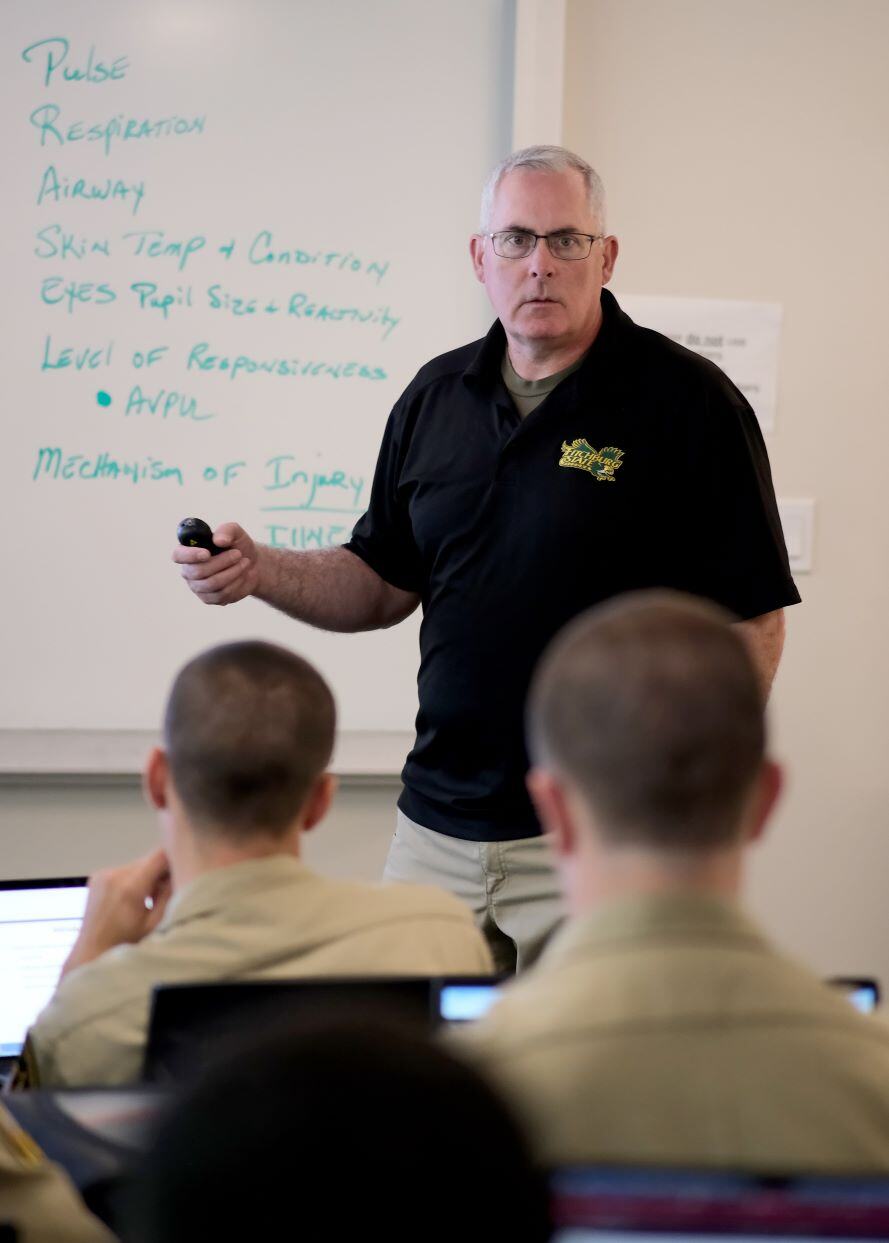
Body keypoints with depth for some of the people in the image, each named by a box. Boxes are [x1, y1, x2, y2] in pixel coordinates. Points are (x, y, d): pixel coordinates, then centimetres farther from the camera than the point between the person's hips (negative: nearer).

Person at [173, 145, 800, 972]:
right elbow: (384, 583, 18)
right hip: (436, 824, 5)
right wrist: (259, 571, -1)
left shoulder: (686, 401, -6)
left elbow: (752, 619, -8)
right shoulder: (435, 397, 11)